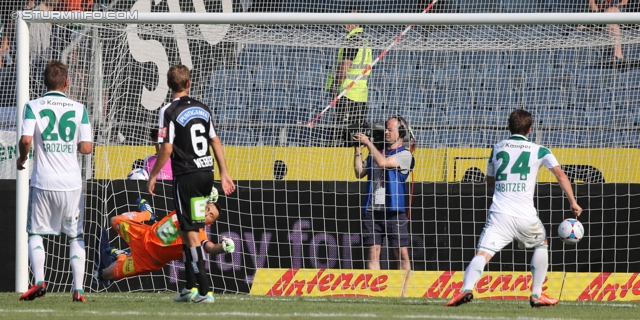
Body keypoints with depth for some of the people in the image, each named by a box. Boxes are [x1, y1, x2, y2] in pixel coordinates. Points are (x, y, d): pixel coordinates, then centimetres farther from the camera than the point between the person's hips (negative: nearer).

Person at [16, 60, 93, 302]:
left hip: (43, 182, -1)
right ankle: (78, 289, 6)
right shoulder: (78, 109, 2)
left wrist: (22, 158, 6)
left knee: (35, 233, 11)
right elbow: (86, 148, -3)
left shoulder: (33, 107, -2)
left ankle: (39, 281, -8)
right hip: (71, 183, 1)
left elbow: (26, 140, -14)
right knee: (75, 236, 13)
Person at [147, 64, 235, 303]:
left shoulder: (169, 112, -9)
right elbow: (216, 142, 12)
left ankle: (204, 290, -9)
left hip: (186, 176, -6)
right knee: (186, 231, 17)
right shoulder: (202, 109, 10)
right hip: (206, 173, 6)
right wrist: (224, 173, 18)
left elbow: (166, 149, -13)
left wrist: (153, 176, -2)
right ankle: (191, 287, 20)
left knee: (191, 233, -4)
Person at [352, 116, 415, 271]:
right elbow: (359, 173, 14)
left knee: (401, 252, -4)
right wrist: (358, 150, 5)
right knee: (373, 251, 1)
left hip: (394, 211, -5)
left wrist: (368, 142, -7)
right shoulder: (376, 152, 17)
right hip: (372, 210, 5)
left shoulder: (404, 155, -1)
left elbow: (383, 162, -16)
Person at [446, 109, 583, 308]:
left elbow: (489, 180, 29)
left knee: (483, 254, -12)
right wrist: (572, 202, -1)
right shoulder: (538, 151, 8)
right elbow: (560, 174, -3)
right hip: (526, 215, 0)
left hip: (499, 213, 0)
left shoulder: (498, 148, 15)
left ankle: (466, 289, -39)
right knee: (541, 244, 28)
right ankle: (536, 295, 26)